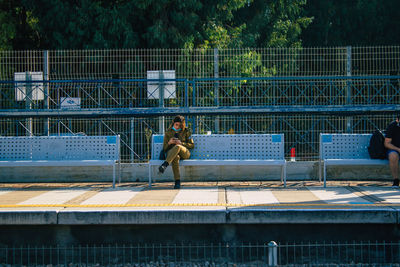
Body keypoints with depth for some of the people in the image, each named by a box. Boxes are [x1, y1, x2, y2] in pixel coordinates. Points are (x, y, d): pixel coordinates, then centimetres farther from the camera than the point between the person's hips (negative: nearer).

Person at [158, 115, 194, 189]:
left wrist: (181, 143, -8)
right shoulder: (168, 132, 14)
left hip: (184, 153, -1)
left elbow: (192, 145, 9)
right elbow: (164, 148, 14)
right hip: (170, 152, 1)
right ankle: (177, 182, -45)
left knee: (177, 146, -39)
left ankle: (165, 165, -54)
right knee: (175, 157, -40)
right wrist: (169, 143, -8)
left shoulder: (186, 132, 12)